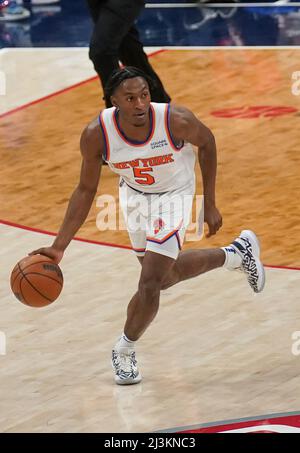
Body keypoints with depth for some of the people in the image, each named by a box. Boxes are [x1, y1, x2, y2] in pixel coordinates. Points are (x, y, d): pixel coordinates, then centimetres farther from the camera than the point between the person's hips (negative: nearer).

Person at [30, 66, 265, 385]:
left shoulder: (176, 121, -34)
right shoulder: (96, 134, -28)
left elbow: (206, 142, -10)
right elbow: (86, 191, -14)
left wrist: (210, 204, -8)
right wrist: (58, 247, -19)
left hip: (173, 196, -4)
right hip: (134, 194, 4)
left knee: (150, 283, -13)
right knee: (164, 277, 21)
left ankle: (124, 351, 14)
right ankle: (237, 254, 46)